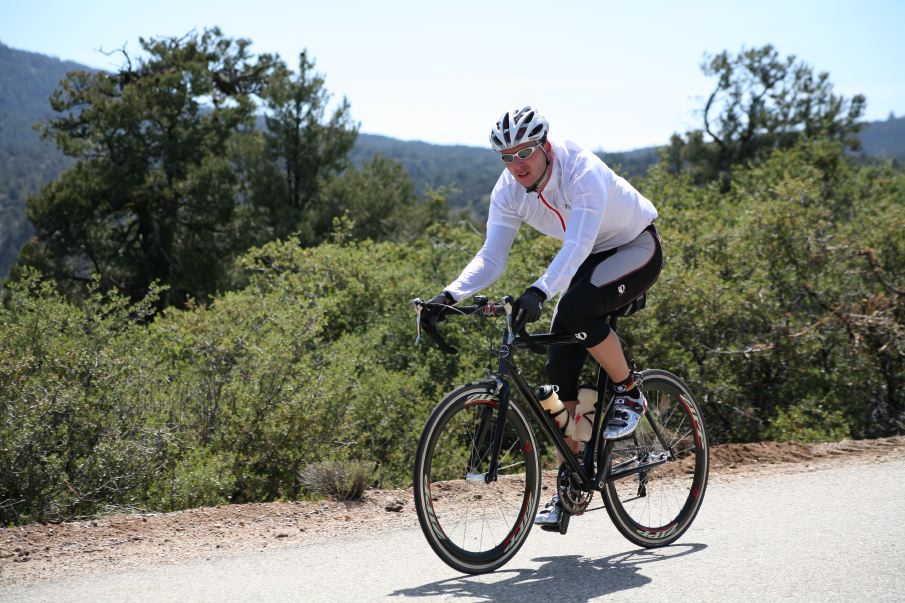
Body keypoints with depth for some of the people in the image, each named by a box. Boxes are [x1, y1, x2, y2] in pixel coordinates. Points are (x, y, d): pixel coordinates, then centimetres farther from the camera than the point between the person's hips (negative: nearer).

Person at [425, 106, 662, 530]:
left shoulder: (583, 172, -32)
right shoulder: (508, 192, -13)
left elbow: (576, 245, -43)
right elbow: (491, 257, -15)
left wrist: (539, 292, -58)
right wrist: (451, 295, -33)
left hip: (637, 249, -6)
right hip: (592, 260, 7)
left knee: (575, 308, -35)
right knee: (560, 367, -7)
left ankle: (629, 394, -10)